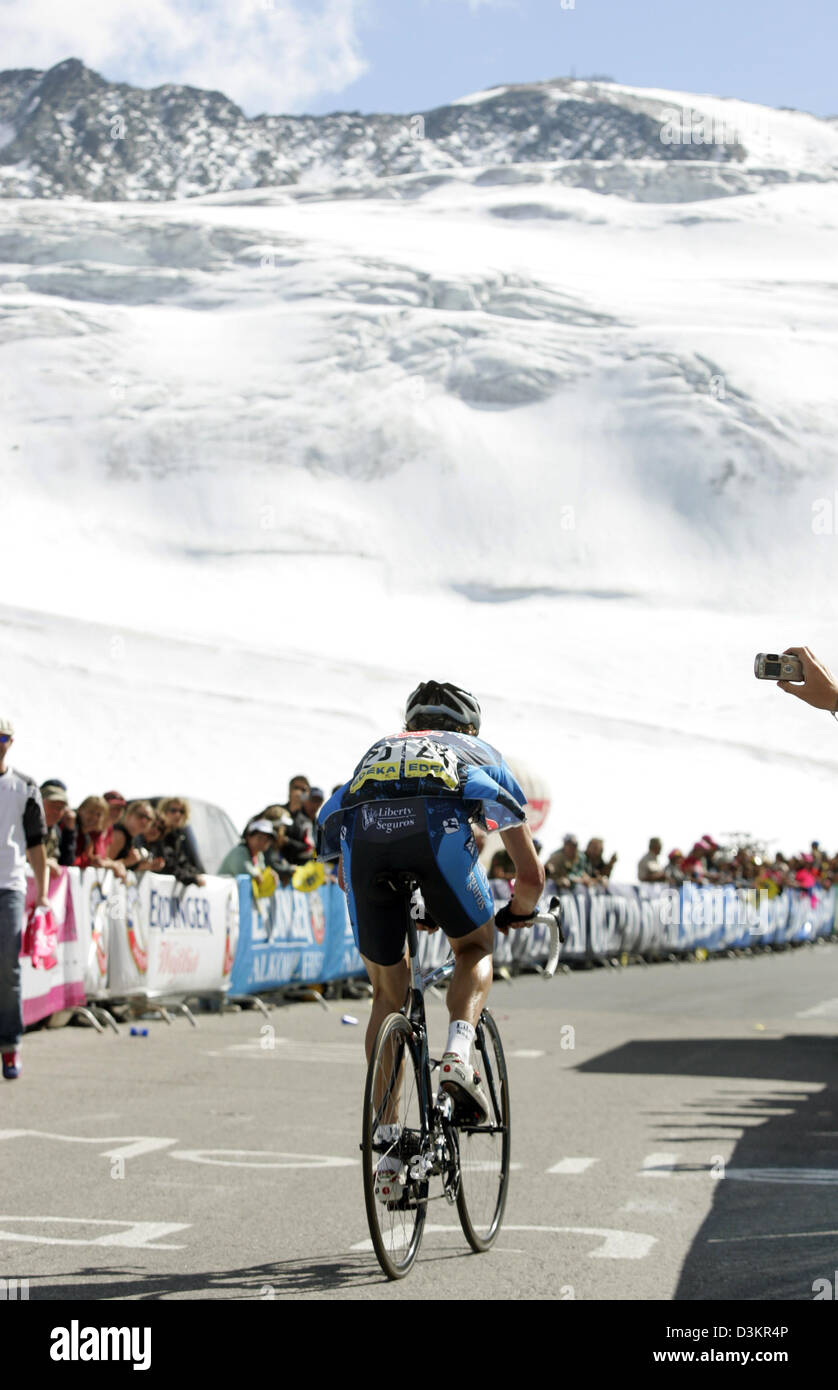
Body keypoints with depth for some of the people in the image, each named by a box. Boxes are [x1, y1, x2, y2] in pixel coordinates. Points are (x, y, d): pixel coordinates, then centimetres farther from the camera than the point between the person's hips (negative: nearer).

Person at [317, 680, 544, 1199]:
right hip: (438, 824, -2)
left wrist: (404, 913, 61)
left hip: (359, 829, 2)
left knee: (389, 993, 19)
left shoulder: (378, 751, 45)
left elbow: (344, 877, 47)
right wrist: (516, 913, 60)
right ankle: (459, 1053, -4)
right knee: (475, 948, 25)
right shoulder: (481, 753, 39)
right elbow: (532, 874, 39)